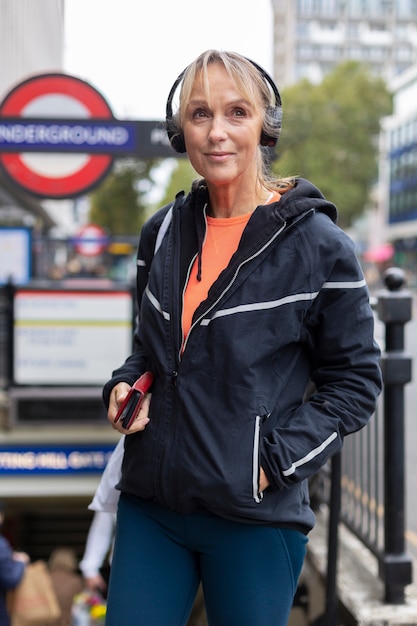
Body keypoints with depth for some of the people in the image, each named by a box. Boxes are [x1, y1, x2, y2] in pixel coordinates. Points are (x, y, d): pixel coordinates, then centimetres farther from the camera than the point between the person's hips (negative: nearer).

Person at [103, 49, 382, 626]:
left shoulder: (317, 243, -8)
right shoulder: (163, 233, 8)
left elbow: (355, 382, -3)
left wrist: (275, 461, -13)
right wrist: (126, 386, 2)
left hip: (255, 518, -4)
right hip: (150, 506, 4)